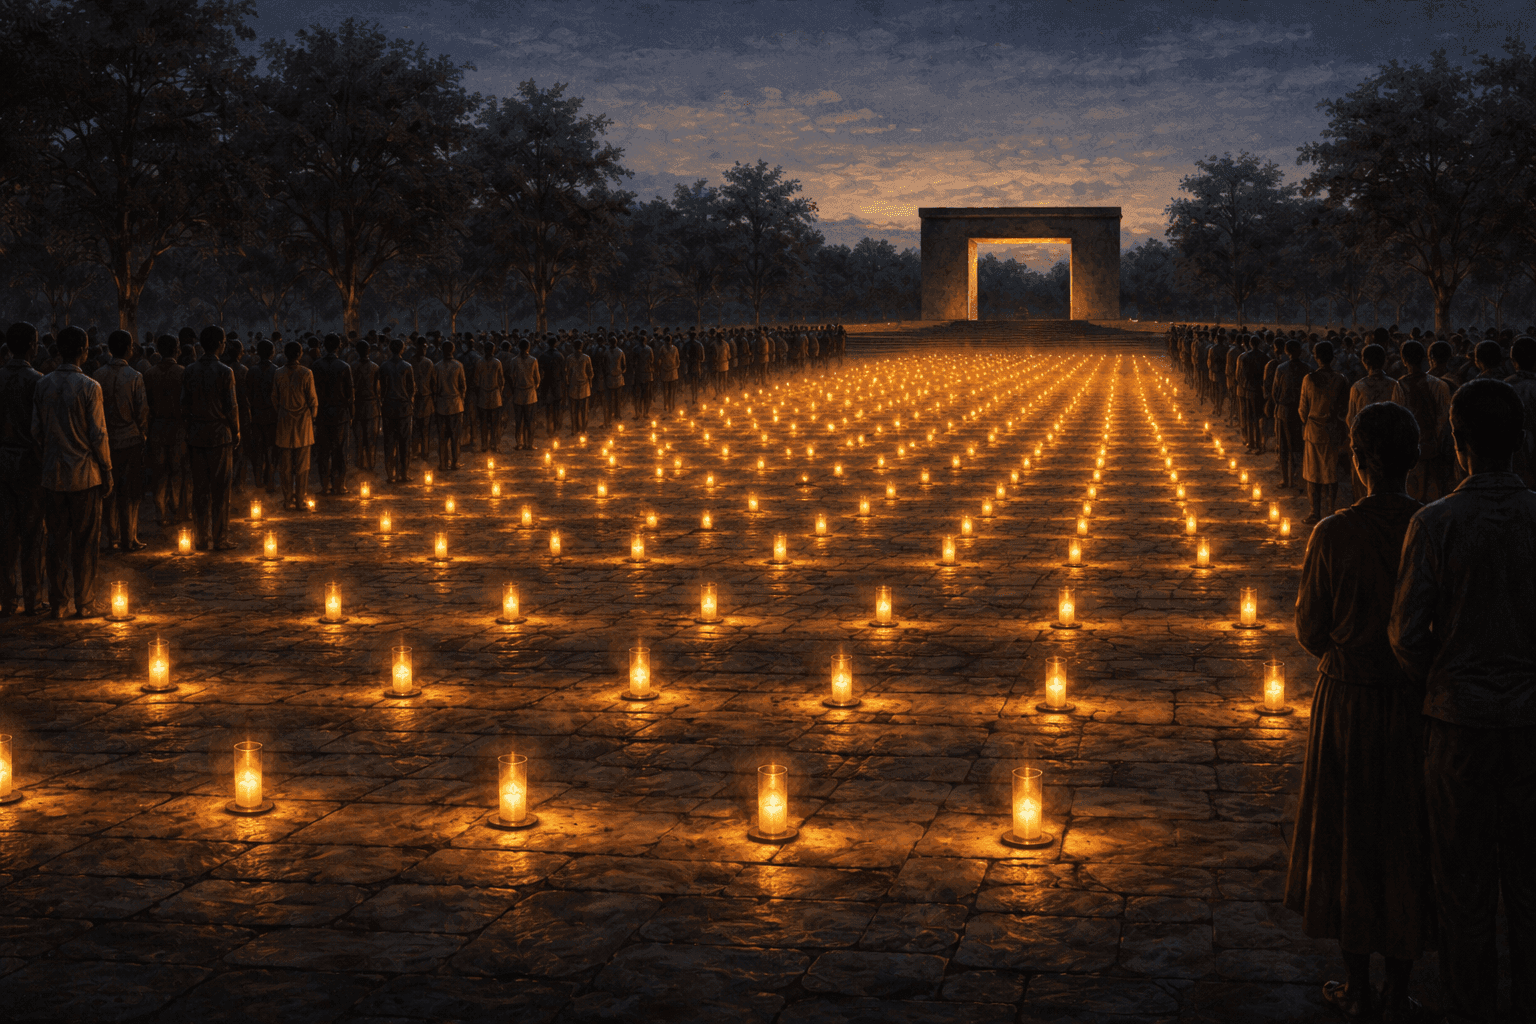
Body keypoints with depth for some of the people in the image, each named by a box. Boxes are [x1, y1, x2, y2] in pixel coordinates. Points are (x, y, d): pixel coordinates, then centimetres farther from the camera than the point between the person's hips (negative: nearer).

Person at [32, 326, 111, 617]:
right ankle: (84, 604, 9)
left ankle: (57, 603, 15)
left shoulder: (43, 386, 2)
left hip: (53, 473, 4)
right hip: (85, 473, -4)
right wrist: (107, 471, -2)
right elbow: (98, 434, -10)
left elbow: (37, 430, 4)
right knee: (84, 541, 4)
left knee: (57, 539, 11)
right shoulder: (89, 387, -11)